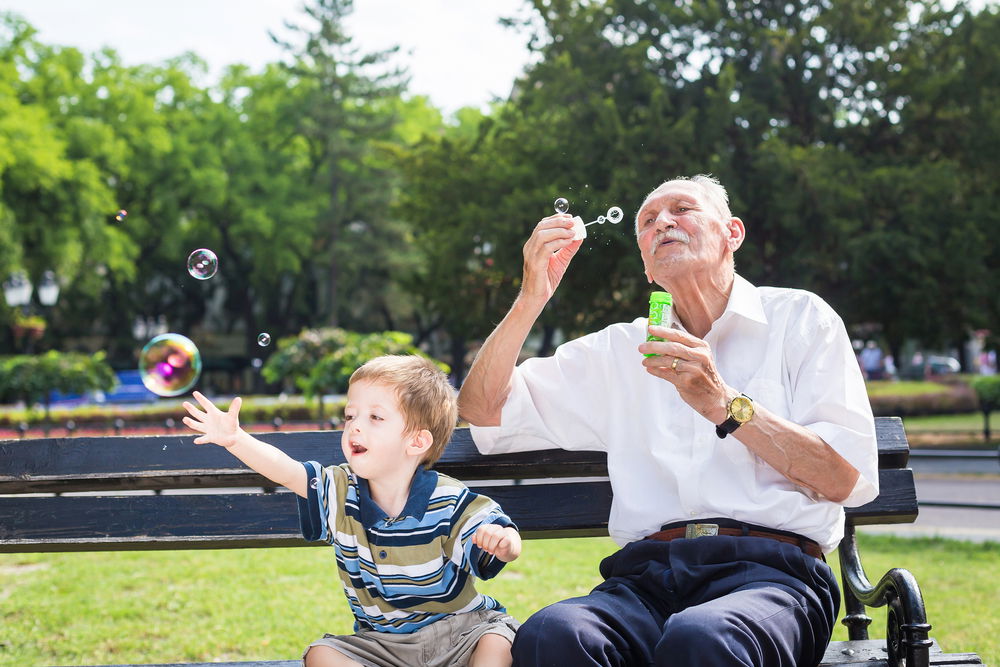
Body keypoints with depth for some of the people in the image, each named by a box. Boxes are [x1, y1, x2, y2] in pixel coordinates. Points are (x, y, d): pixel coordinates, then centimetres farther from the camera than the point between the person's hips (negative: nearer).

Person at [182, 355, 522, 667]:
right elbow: (284, 470, -14)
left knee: (496, 638, -31)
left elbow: (510, 545, -16)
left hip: (458, 631, -4)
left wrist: (502, 540, -42)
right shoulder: (340, 492, -3)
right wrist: (235, 439, -31)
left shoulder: (450, 504, -15)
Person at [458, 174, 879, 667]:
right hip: (646, 577, 3)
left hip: (771, 570, -3)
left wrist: (725, 405, -8)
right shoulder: (620, 349, 24)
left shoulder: (800, 318, 14)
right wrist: (532, 297, 7)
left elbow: (849, 479, 2)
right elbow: (483, 411, 19)